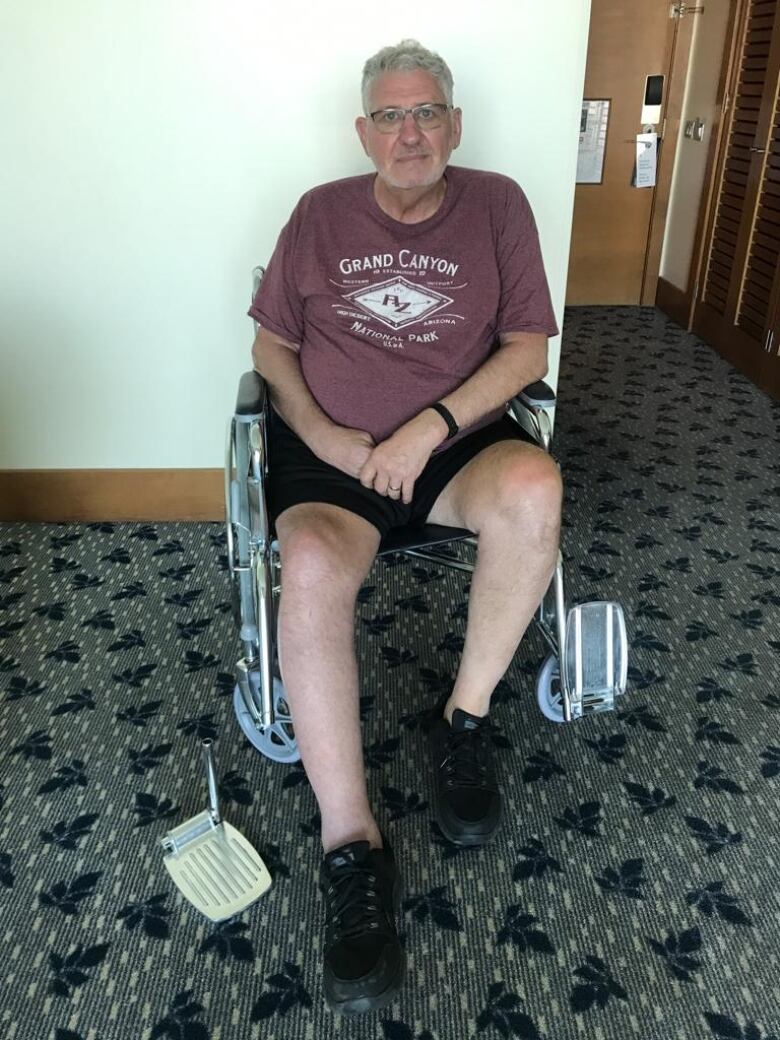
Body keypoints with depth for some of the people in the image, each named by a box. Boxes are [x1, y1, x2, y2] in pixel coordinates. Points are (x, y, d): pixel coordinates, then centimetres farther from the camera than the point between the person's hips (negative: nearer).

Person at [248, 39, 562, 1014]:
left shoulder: (495, 205, 8)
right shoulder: (320, 213, 12)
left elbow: (529, 348, 1)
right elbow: (271, 345, 12)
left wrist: (433, 426, -13)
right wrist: (319, 432, -7)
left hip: (458, 442, 0)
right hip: (331, 451, 0)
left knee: (533, 487, -35)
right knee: (312, 566, -33)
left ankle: (466, 715, -13)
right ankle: (351, 846, -23)